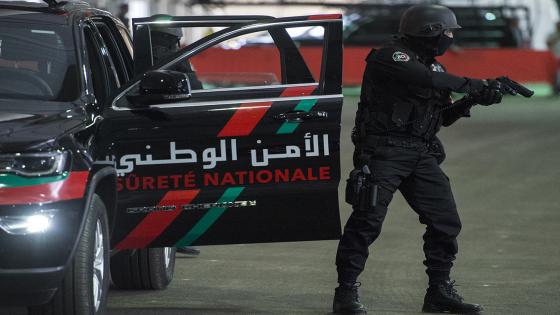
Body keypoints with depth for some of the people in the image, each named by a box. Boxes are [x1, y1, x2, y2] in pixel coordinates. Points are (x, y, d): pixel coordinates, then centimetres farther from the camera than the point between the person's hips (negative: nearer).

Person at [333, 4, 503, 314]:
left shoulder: (432, 65, 17)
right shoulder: (390, 57, -10)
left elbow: (442, 117, 21)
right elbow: (427, 80, -27)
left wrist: (469, 102, 2)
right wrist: (476, 86, -18)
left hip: (422, 155, 8)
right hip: (385, 151, -8)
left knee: (446, 221, 4)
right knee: (367, 219, -13)